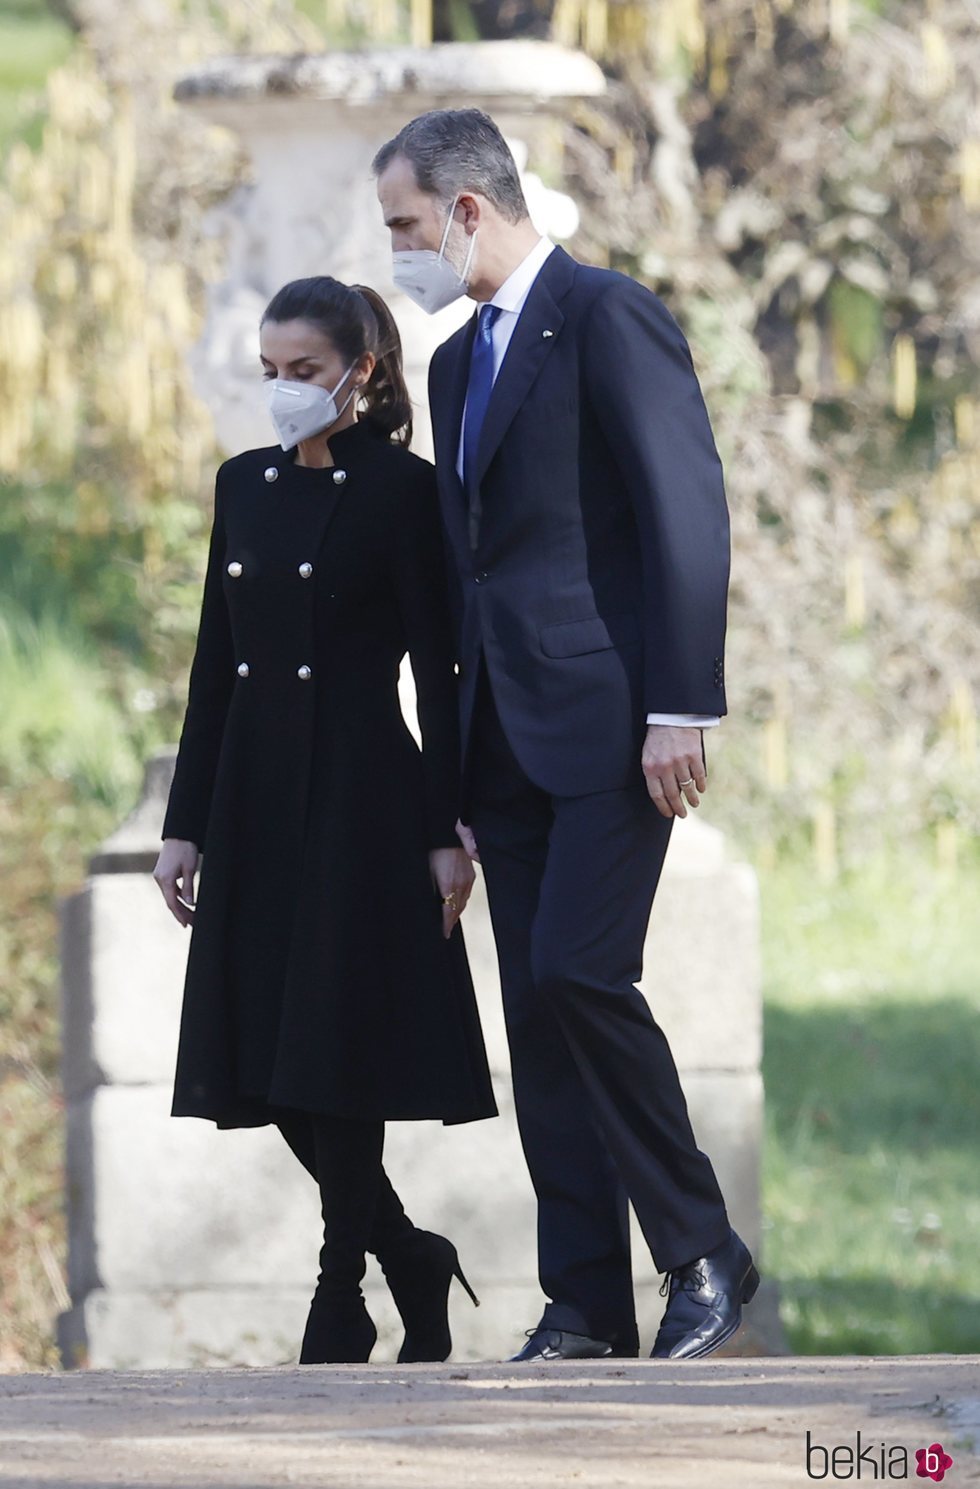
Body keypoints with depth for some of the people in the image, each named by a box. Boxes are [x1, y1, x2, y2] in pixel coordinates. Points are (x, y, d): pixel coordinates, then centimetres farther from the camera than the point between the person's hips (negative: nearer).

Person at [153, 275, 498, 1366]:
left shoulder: (400, 489, -6)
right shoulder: (244, 486, 12)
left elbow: (437, 669, -7)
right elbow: (214, 663, 14)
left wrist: (446, 833, -10)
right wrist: (185, 822, 10)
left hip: (360, 795, -6)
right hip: (256, 801, 6)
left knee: (337, 1051, -7)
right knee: (270, 1060, 5)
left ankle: (342, 1301, 1)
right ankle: (410, 1261, 20)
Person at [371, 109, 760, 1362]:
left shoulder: (609, 319, -8)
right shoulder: (459, 363, 19)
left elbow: (688, 515, -14)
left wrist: (679, 710, -19)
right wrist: (462, 761, 18)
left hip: (609, 723, -9)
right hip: (507, 734, 9)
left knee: (578, 973, -18)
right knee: (537, 1013, 4)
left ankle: (702, 1252, -4)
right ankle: (586, 1305, 5)